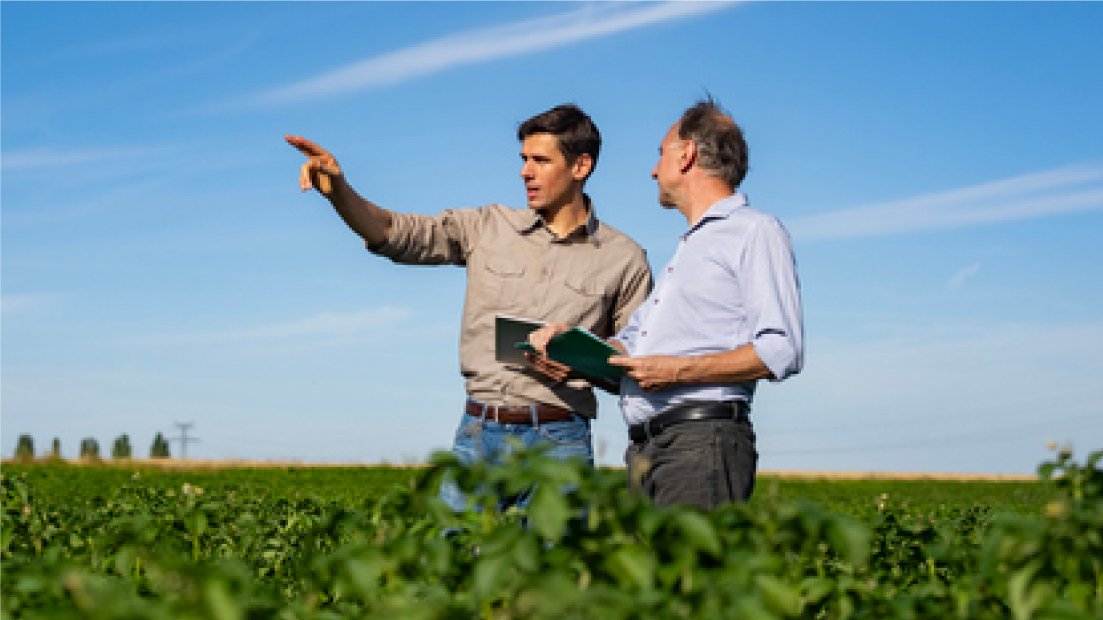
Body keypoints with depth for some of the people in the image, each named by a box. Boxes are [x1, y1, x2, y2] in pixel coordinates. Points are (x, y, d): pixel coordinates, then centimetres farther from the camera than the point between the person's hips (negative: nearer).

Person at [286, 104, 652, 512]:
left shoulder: (623, 258, 6)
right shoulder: (489, 228, 10)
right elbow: (395, 234, 3)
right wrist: (339, 190, -14)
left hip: (558, 440, -2)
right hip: (479, 433, 2)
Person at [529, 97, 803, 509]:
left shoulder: (756, 232, 1)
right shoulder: (686, 250, 31)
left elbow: (782, 351, -12)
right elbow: (630, 343, 29)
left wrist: (680, 371, -16)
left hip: (701, 443, -8)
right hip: (643, 450, 8)